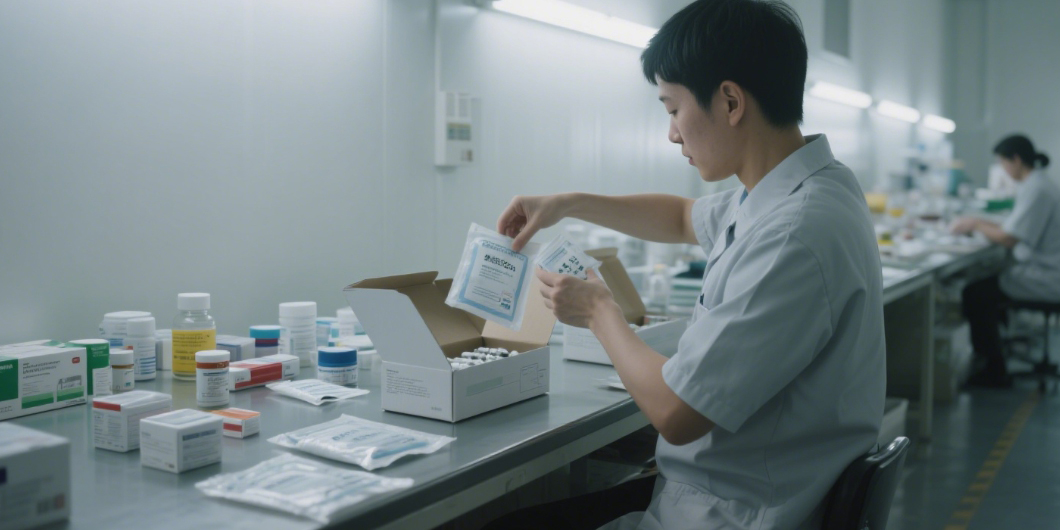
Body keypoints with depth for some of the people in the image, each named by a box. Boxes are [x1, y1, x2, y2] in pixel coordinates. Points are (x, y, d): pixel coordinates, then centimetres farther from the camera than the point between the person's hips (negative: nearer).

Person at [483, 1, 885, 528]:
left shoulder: (795, 236, -28)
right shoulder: (785, 193, 3)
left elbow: (674, 413, -25)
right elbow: (684, 217, 25)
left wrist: (599, 312, -8)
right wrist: (570, 204, 15)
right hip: (702, 485, 9)